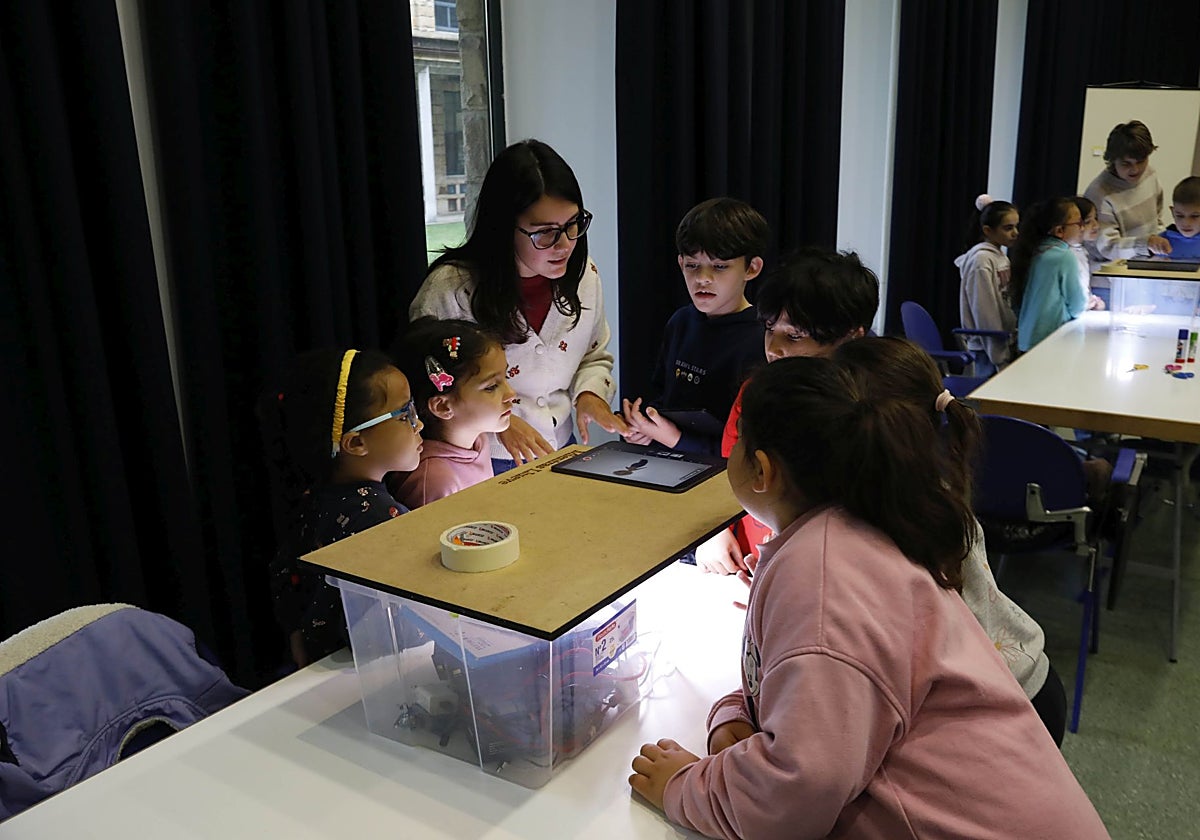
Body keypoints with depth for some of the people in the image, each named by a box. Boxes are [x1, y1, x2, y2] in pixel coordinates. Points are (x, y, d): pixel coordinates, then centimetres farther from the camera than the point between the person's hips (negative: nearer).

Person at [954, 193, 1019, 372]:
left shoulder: (1001, 256, 11)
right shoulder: (981, 260, -14)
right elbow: (986, 313, -17)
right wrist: (1000, 359, -16)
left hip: (1006, 342, 8)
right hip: (990, 348, -8)